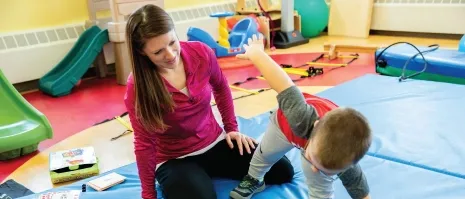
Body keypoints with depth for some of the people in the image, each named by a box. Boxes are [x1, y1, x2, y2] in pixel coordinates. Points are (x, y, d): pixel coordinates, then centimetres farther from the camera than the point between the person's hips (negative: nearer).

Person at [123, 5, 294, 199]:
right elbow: (144, 143, -13)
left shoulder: (201, 53, -14)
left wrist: (231, 128, 9)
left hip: (215, 142, 5)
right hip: (174, 160, -4)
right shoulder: (138, 86, -22)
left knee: (283, 172, 0)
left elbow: (221, 88, 8)